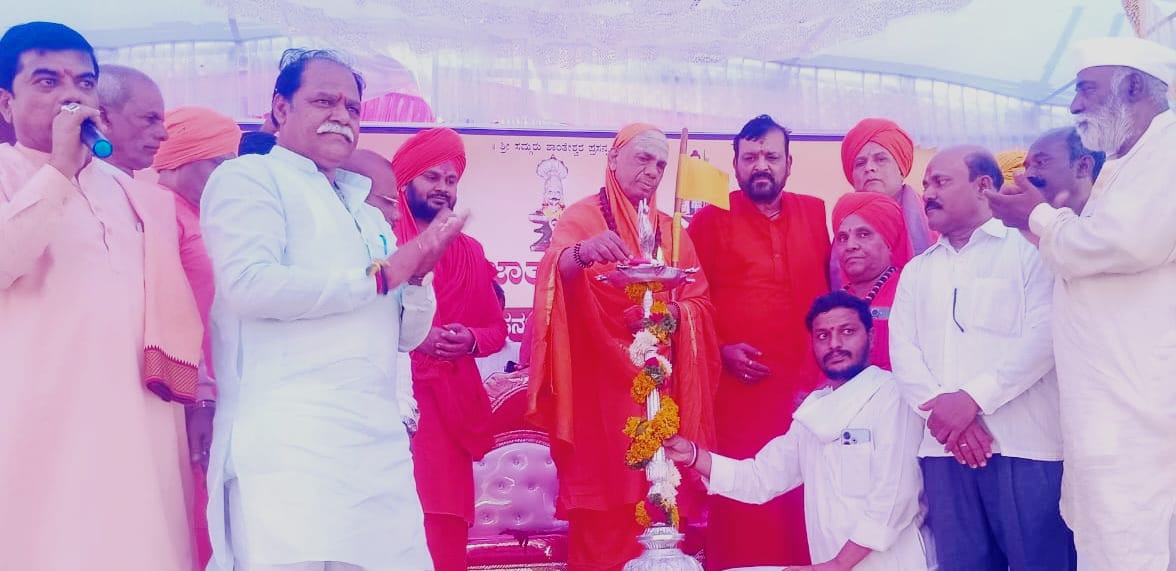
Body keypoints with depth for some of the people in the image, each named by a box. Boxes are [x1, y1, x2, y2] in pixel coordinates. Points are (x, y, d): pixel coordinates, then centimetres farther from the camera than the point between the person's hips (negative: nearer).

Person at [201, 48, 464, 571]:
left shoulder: (366, 212, 23)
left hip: (380, 450, 7)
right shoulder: (248, 178, 3)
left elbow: (406, 335, 20)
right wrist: (380, 274, -9)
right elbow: (248, 284, -15)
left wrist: (418, 275, -1)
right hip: (292, 448, -6)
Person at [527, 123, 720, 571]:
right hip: (600, 383, -4)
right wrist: (581, 252, -43)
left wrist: (671, 313, -14)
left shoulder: (671, 230, 16)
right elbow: (556, 270, -20)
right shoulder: (582, 216, 1)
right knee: (602, 493, -4)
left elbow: (701, 304, 8)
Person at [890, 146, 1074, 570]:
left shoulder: (1030, 248, 5)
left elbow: (1044, 334, -8)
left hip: (1024, 443, -4)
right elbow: (902, 350, 8)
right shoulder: (916, 270, 20)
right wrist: (939, 407, -10)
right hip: (944, 446, 4)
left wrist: (973, 397, -15)